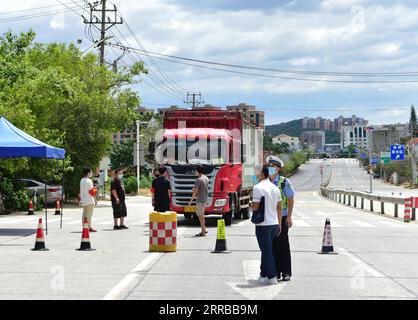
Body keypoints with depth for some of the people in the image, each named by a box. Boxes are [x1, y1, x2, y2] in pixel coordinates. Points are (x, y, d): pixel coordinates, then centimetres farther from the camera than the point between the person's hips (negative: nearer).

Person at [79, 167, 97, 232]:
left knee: (84, 214, 9)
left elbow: (81, 191, 15)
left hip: (83, 200, 8)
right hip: (89, 200, -8)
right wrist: (95, 199, -10)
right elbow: (92, 191, -15)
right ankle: (89, 227, -4)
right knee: (89, 214, -5)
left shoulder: (81, 181, 12)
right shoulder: (89, 181, -14)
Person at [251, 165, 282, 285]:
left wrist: (251, 206, 5)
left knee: (267, 251, -1)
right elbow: (279, 208, 13)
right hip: (274, 224, 7)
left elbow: (256, 207, -18)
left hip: (263, 224, -7)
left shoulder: (258, 187, -13)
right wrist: (279, 224, 18)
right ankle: (264, 274, 24)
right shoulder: (275, 188, 10)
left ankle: (272, 277, 1)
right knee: (266, 250, 17)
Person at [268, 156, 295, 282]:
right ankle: (276, 272, 12)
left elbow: (291, 199, -2)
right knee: (272, 245, 5)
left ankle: (286, 272, 6)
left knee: (283, 244, 0)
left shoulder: (284, 182, -4)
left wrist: (289, 217, -7)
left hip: (281, 217, -3)